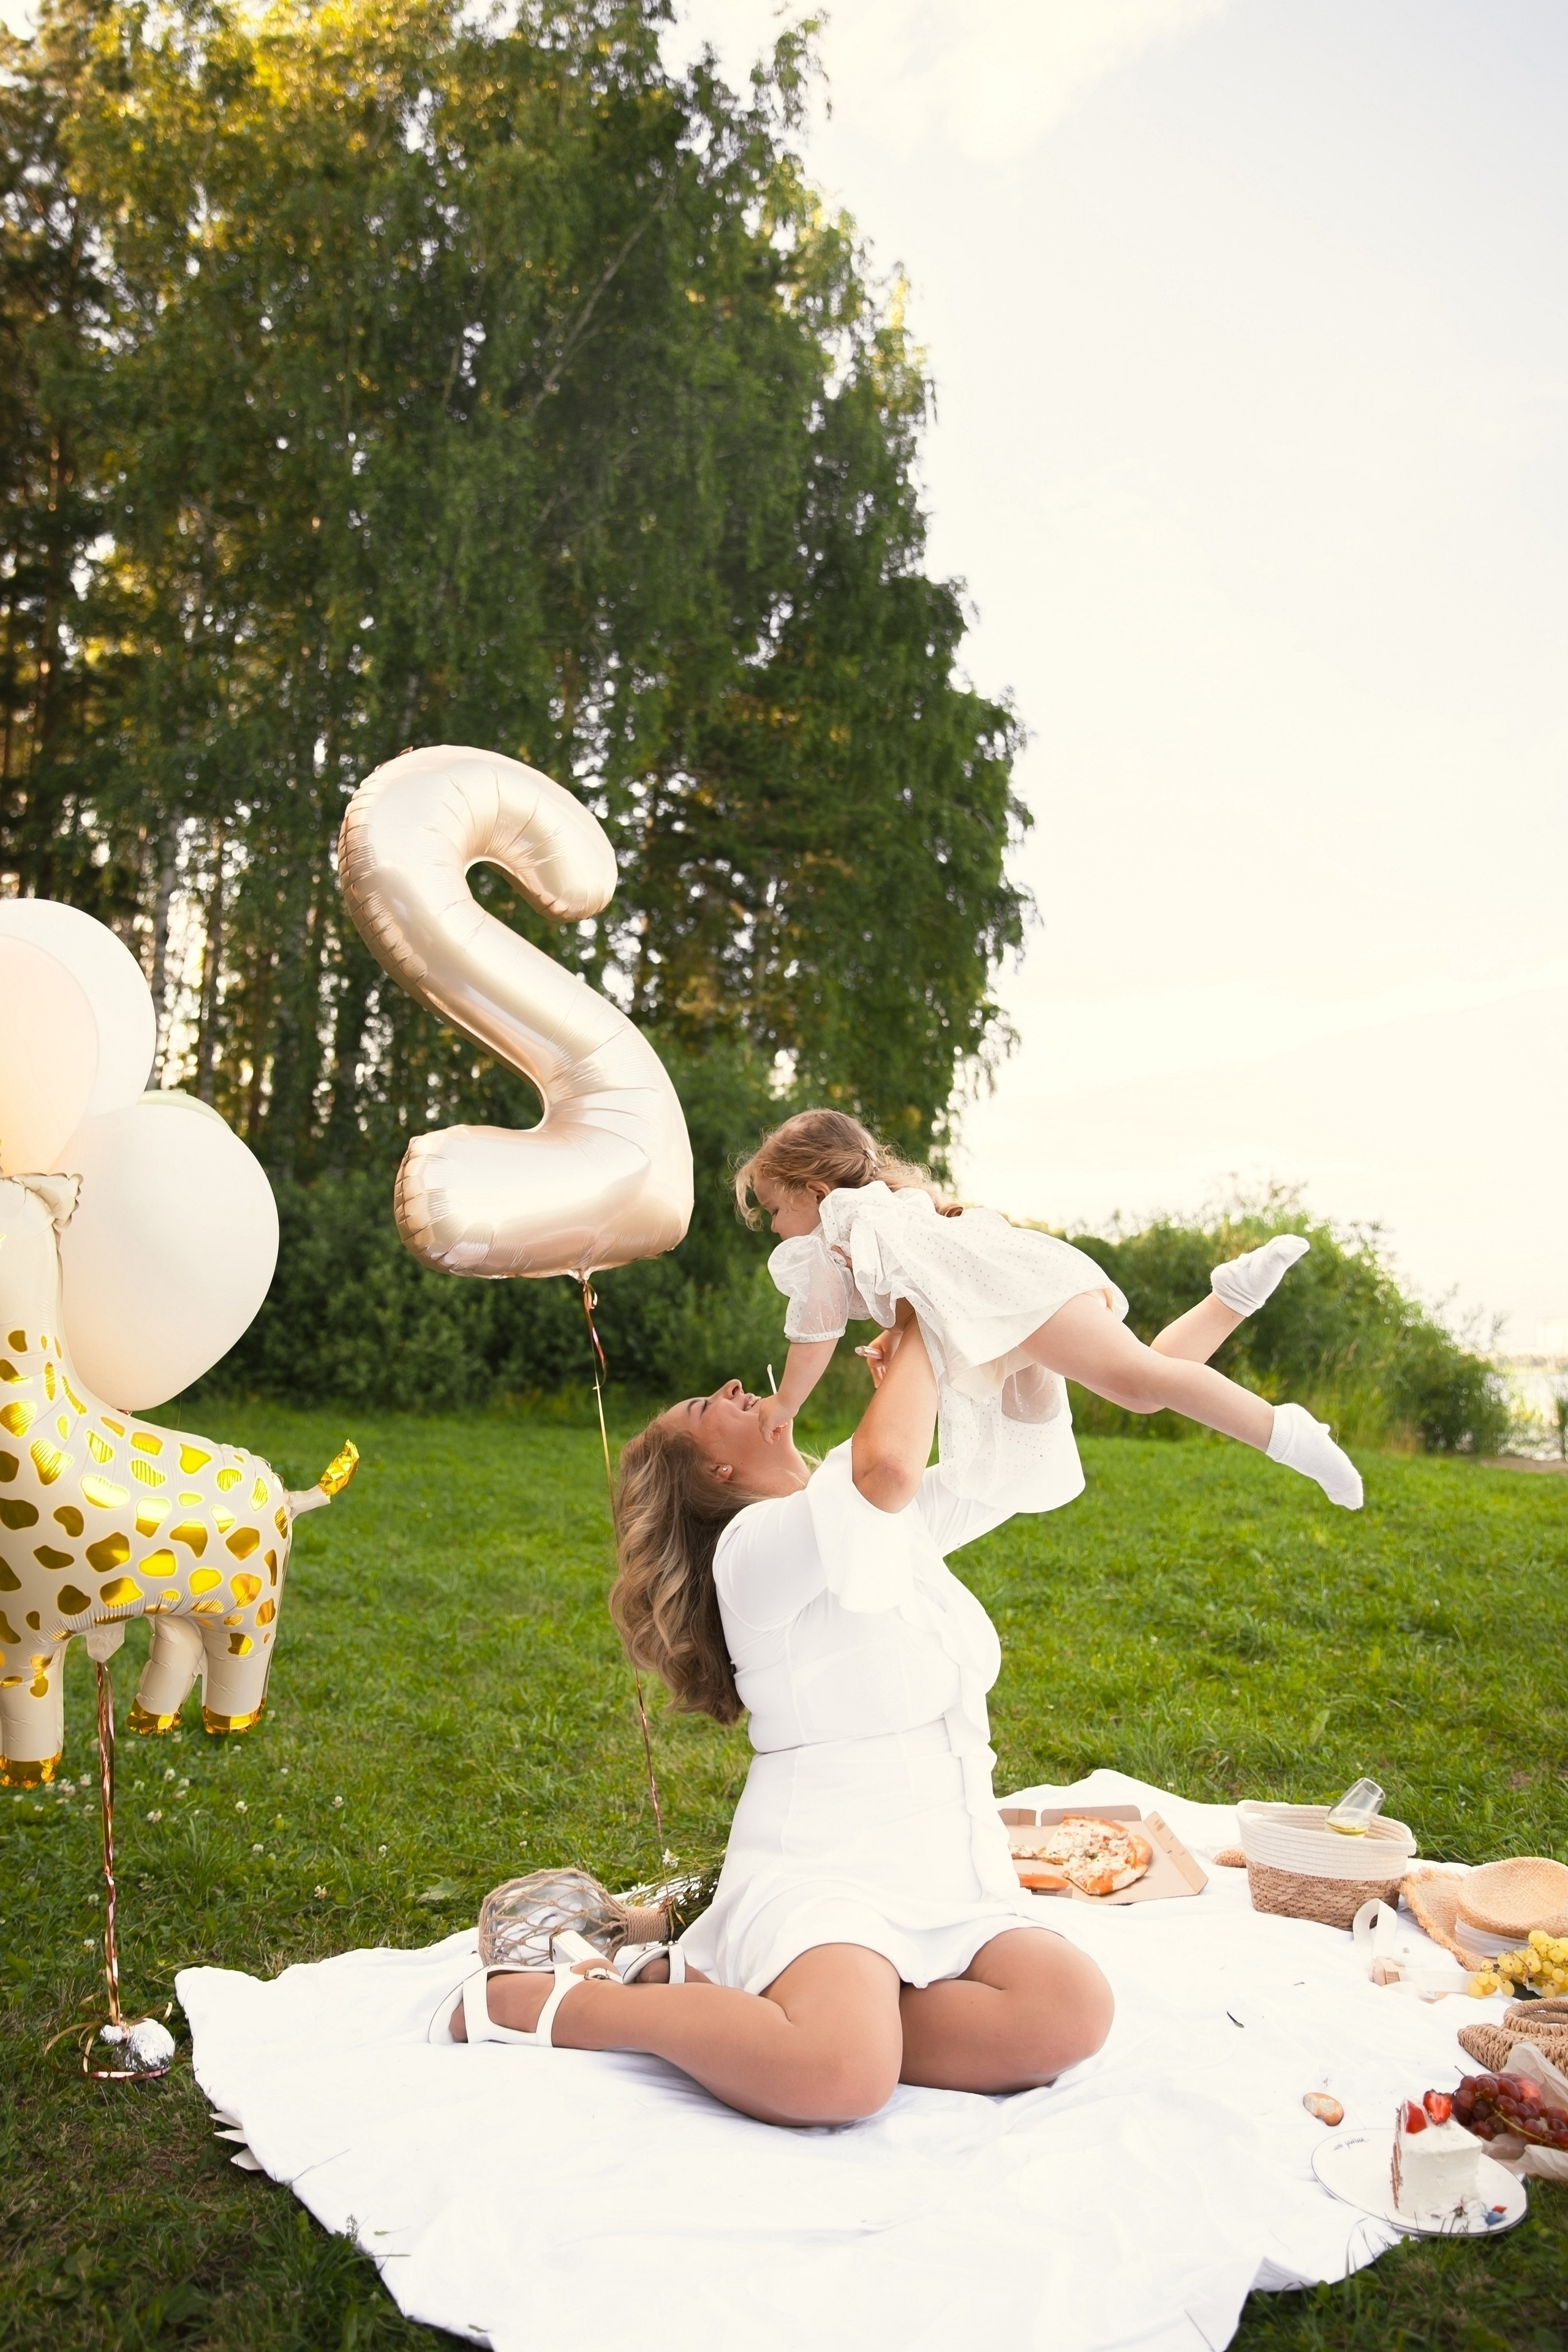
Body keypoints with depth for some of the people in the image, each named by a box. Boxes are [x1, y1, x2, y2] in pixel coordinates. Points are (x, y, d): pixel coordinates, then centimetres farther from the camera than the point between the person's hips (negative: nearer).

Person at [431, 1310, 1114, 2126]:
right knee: (843, 2075, -35)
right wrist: (917, 1338, -9)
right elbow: (887, 1466, -27)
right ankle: (543, 1999, -10)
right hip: (823, 1872, -7)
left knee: (1073, 2013, -23)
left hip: (953, 1880, 7)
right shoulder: (757, 1544, -9)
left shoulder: (893, 1520, 16)